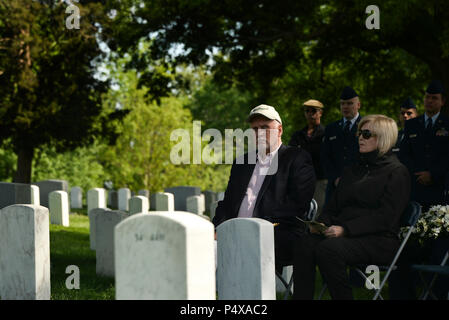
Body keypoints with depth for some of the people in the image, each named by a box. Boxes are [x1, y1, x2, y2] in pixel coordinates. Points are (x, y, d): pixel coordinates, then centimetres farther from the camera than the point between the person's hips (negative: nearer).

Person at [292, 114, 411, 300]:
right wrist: (321, 223, 1)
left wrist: (345, 229, -18)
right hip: (345, 235, 6)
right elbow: (333, 206, 25)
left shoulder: (397, 173, 2)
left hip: (379, 241, -6)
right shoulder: (351, 171, 25)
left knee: (328, 249, -34)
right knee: (306, 244, -26)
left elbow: (385, 217, -10)